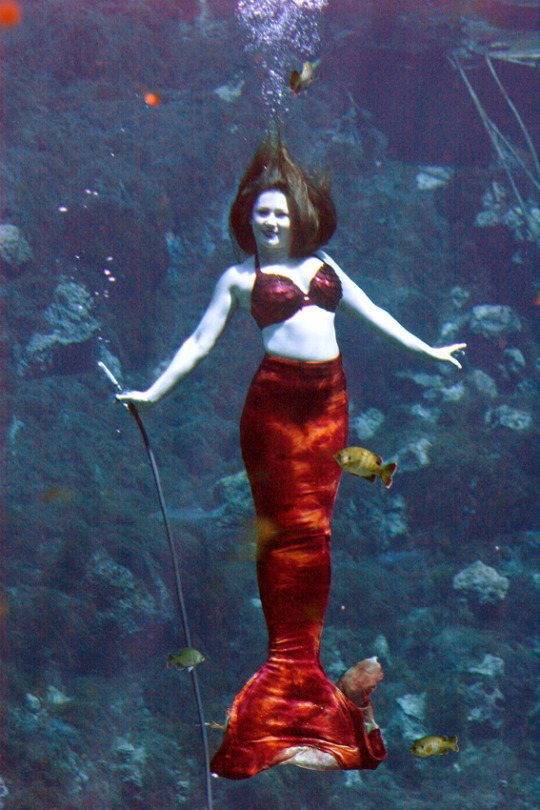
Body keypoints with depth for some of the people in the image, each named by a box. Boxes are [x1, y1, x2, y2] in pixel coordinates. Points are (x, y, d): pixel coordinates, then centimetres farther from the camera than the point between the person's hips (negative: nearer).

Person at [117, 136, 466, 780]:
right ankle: (291, 663, 0)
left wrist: (426, 350, 27)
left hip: (330, 399, 4)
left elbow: (370, 311, 24)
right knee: (289, 525, -6)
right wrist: (154, 391, -2)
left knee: (315, 524, 1)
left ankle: (304, 650, 6)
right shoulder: (240, 277, 7)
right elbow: (201, 340, 6)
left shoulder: (320, 262, 17)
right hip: (276, 399, -4)